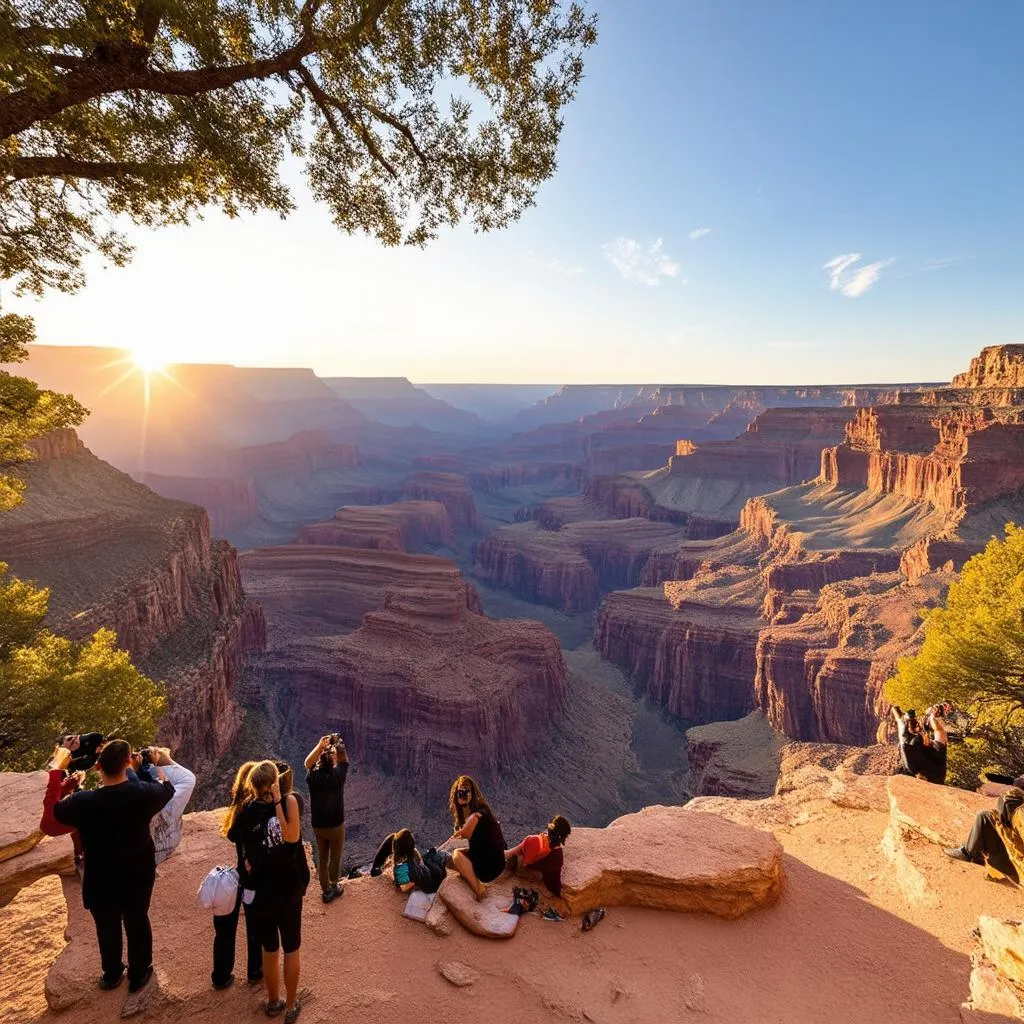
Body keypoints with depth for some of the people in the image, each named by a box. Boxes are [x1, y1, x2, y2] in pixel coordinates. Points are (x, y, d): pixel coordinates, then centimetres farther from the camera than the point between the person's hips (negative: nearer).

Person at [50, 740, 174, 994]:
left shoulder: (83, 802, -28)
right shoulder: (142, 794, -25)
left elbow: (52, 809, -4)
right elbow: (167, 789, -1)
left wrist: (58, 767, 4)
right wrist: (157, 765, 18)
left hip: (101, 882, 0)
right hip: (137, 877, 0)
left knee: (107, 928, 25)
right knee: (137, 924, 23)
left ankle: (112, 974, 46)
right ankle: (139, 975, 41)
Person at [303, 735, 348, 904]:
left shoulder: (312, 777, -15)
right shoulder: (336, 777, -25)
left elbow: (308, 762, 5)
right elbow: (344, 761, -8)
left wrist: (321, 745, -1)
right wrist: (338, 744, -6)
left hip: (317, 825, 3)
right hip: (335, 825, -3)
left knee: (322, 858, 19)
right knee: (335, 857, 18)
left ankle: (325, 890, 31)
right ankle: (333, 887, 34)